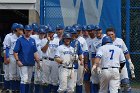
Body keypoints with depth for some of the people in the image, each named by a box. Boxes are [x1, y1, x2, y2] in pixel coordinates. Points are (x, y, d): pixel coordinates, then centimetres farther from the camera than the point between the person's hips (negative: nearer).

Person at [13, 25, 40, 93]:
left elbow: (35, 52, 16)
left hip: (31, 64, 6)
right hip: (23, 64, -6)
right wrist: (17, 61, -15)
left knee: (28, 80, 9)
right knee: (24, 79, -14)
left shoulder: (33, 40, 13)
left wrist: (38, 62, 10)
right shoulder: (20, 40, -3)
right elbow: (15, 52, -5)